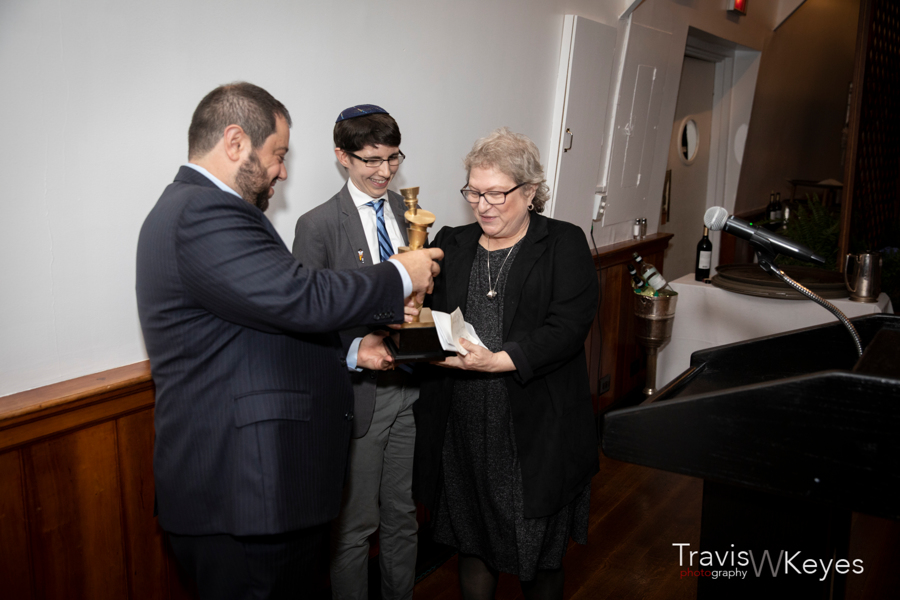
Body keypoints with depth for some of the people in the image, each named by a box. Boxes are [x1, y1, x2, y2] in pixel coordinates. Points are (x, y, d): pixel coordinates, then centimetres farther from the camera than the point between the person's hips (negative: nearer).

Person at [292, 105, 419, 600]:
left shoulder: (409, 212, 6)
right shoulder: (317, 225, -10)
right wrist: (355, 352, -25)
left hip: (410, 387, 5)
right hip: (359, 395, -5)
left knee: (403, 514, 21)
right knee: (354, 526, 10)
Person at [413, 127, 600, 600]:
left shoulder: (565, 244, -2)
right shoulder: (451, 244, 11)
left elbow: (567, 326, -14)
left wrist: (500, 360, -27)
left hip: (535, 431, -3)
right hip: (462, 430, 4)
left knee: (541, 558, 12)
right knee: (472, 544, 19)